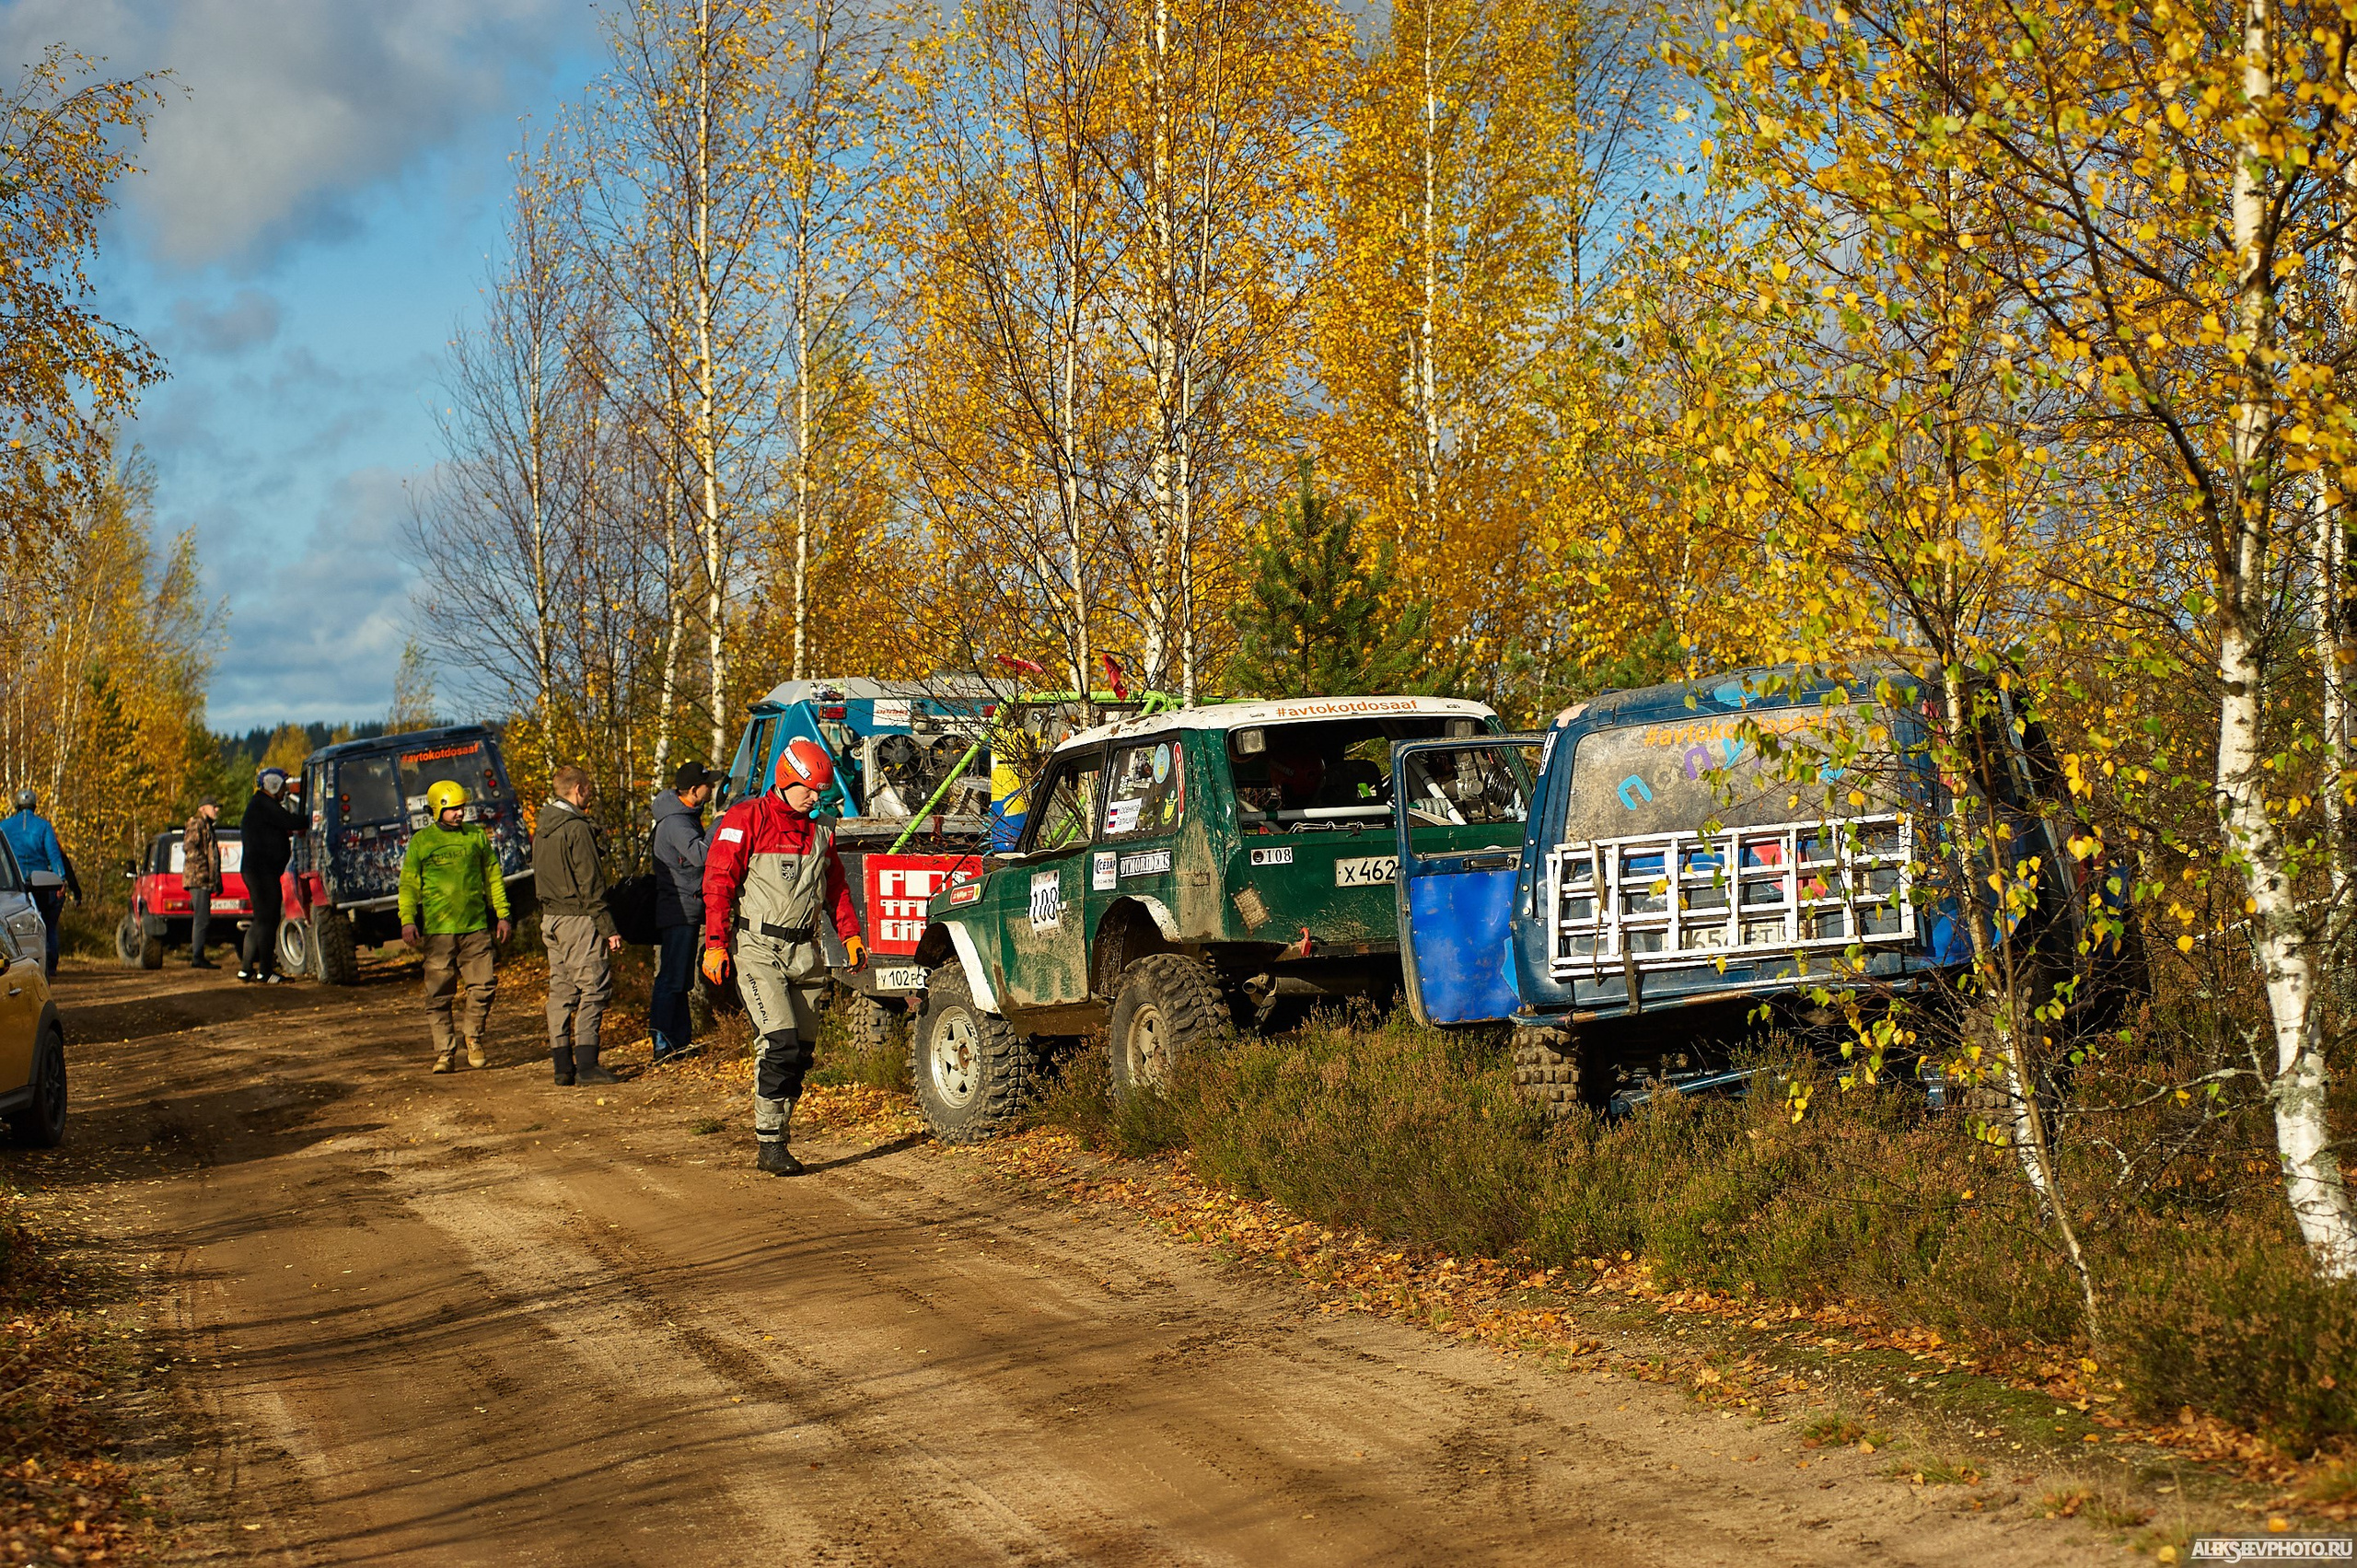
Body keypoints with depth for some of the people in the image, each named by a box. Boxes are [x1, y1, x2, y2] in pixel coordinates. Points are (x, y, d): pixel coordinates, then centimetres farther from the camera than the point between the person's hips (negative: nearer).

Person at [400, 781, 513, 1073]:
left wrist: (502, 914, 13)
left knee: (483, 986, -2)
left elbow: (493, 877, 16)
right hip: (437, 929, -2)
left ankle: (473, 1037, 21)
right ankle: (444, 1051, 8)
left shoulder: (477, 837, 10)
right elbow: (409, 884, 2)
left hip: (476, 927, 2)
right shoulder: (421, 841, 3)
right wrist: (407, 920, -9)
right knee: (439, 995, 0)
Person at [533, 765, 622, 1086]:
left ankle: (563, 1066, 11)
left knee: (561, 990, 10)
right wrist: (608, 928, -15)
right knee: (594, 988, -6)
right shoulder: (577, 829, -14)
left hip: (550, 918, 9)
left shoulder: (542, 828, 13)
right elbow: (590, 885, -17)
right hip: (578, 918, -9)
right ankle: (586, 1064, -10)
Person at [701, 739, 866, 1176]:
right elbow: (718, 882, -7)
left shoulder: (818, 832, 16)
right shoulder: (745, 820, -3)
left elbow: (836, 888, 25)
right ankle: (769, 1144, -11)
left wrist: (850, 935, 14)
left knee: (800, 1052, 4)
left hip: (804, 951, 6)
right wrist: (715, 944, -14)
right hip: (758, 949, -6)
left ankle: (776, 1136, 14)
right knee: (780, 1044, -17)